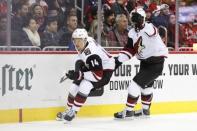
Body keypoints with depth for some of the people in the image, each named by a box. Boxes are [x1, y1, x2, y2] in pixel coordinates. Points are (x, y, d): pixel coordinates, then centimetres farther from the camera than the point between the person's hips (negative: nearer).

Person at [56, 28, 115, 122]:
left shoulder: (92, 53, -36)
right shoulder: (83, 42, -11)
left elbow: (98, 75, -37)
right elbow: (82, 57, 12)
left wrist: (79, 75, -40)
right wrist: (79, 64, -8)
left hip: (105, 71, -9)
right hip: (92, 66, 10)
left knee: (85, 85, -27)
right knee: (75, 85, 5)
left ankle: (73, 112, -15)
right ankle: (69, 110, 22)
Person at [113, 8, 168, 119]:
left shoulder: (150, 28, -19)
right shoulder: (132, 32, 3)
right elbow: (129, 49, 6)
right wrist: (118, 61, -3)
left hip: (156, 62, -9)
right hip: (145, 62, 9)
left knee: (137, 83, -12)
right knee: (146, 85, 24)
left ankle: (128, 111, -3)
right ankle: (145, 110, 42)